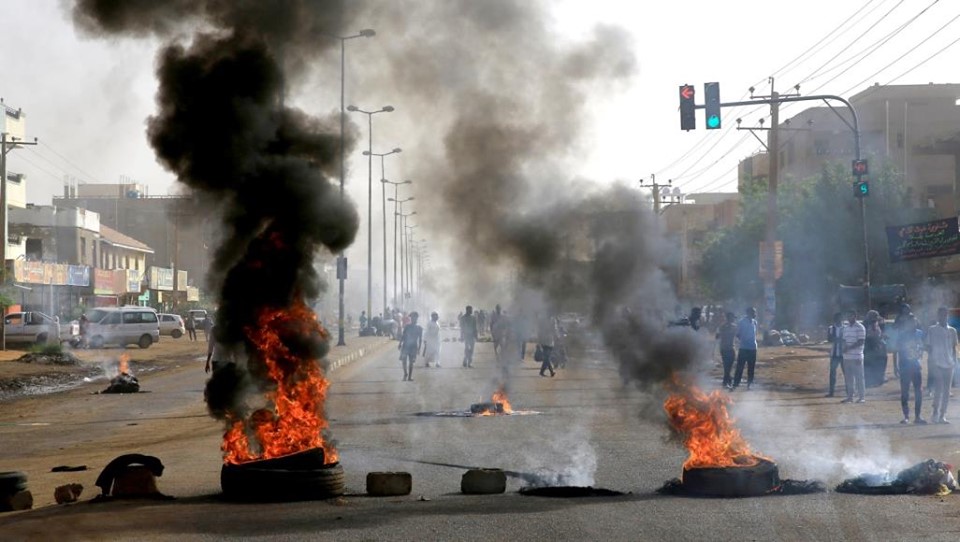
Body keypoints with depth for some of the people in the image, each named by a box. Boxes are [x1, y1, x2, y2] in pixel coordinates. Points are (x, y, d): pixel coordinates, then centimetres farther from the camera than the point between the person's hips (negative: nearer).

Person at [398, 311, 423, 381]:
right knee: (404, 360, -11)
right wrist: (400, 344, -1)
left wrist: (419, 348, -2)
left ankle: (410, 376, 12)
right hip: (405, 346, 0)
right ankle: (405, 374, 6)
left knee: (411, 362, 4)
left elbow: (420, 339, 4)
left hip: (413, 347, 0)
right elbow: (403, 336, 6)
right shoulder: (407, 327, 1)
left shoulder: (419, 328, 0)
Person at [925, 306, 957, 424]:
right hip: (937, 363, -3)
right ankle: (936, 413, -1)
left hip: (949, 364, 3)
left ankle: (942, 415, 9)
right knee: (939, 389, -12)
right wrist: (929, 362, -3)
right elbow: (929, 347, 3)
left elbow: (954, 348, 14)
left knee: (946, 391, 3)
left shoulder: (952, 331, 10)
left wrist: (955, 362, 8)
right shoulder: (932, 330, 2)